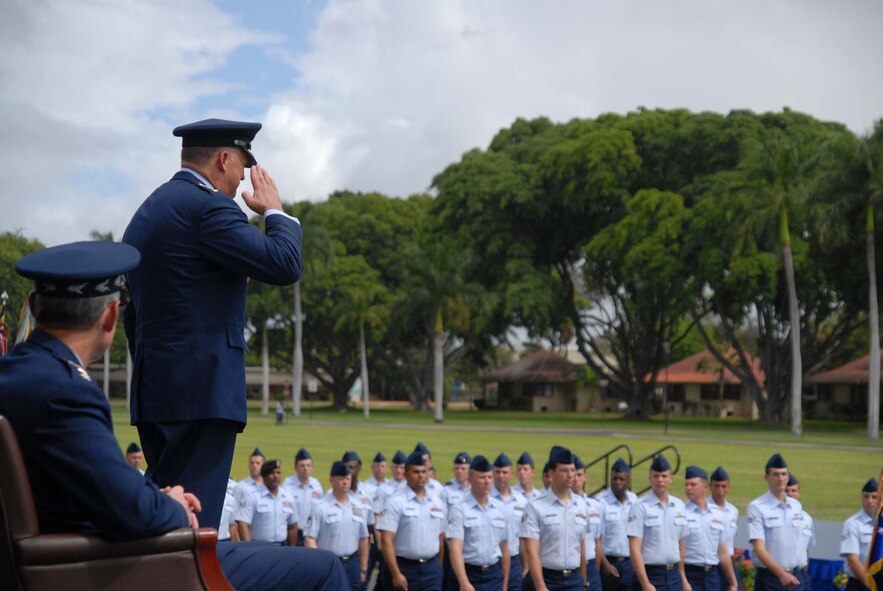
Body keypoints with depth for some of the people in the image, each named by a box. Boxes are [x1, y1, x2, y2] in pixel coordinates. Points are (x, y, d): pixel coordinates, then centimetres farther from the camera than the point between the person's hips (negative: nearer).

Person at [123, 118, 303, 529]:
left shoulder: (147, 211, 19)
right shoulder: (207, 206, -11)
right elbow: (284, 265, -17)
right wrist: (275, 211, 1)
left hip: (154, 389, 10)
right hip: (203, 390, -10)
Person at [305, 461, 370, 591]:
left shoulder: (358, 507, 8)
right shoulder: (320, 507, -9)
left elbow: (363, 539, 13)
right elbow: (309, 538, -12)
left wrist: (363, 569, 12)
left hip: (352, 563, 5)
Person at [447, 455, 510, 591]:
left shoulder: (499, 508, 7)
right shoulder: (460, 509, -10)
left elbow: (504, 548, 12)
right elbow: (455, 549, -20)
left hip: (494, 575, 4)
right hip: (468, 574, -4)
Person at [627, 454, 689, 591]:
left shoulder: (679, 506, 9)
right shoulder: (640, 507, -10)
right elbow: (635, 549, -14)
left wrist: (683, 578, 14)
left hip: (674, 575, 6)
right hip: (650, 575, -6)